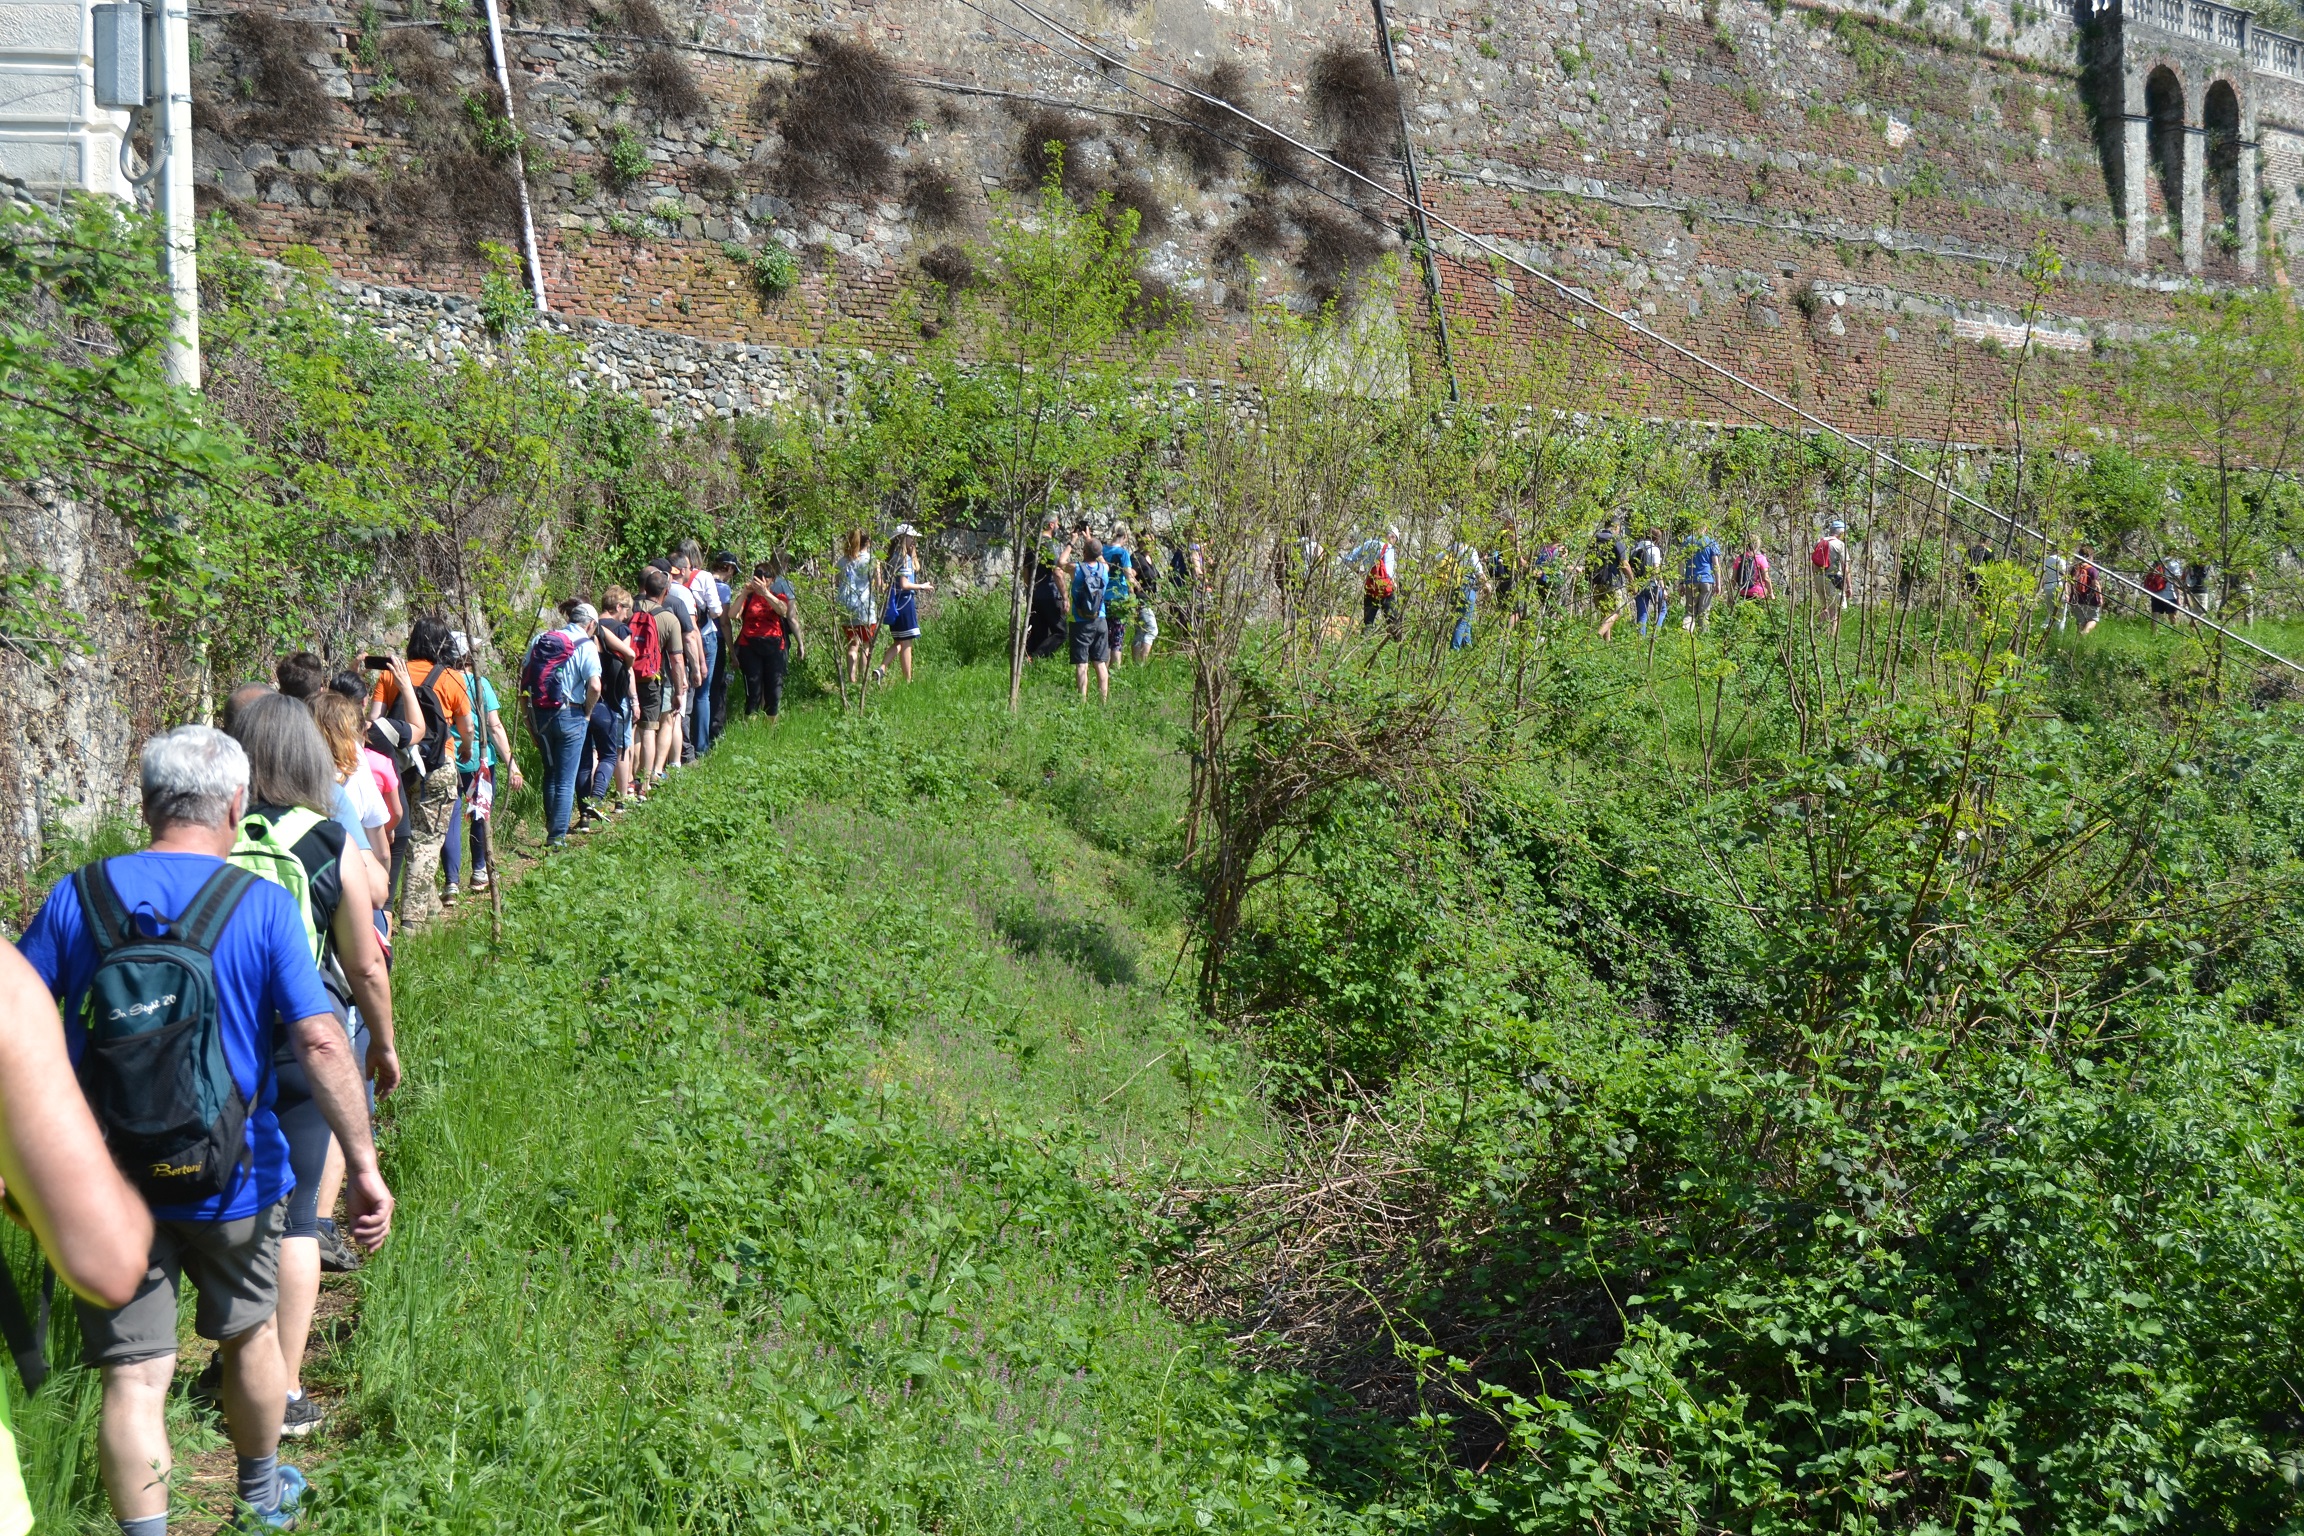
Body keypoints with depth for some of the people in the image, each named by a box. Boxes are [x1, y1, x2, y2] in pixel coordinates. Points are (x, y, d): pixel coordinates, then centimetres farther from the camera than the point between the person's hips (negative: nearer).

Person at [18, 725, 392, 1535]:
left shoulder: (75, 897, -6)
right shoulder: (262, 906, -12)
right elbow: (320, 1042, -20)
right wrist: (364, 1165, -16)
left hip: (106, 1181, 0)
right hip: (230, 1174, 0)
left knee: (134, 1377, 4)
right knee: (249, 1332, 23)